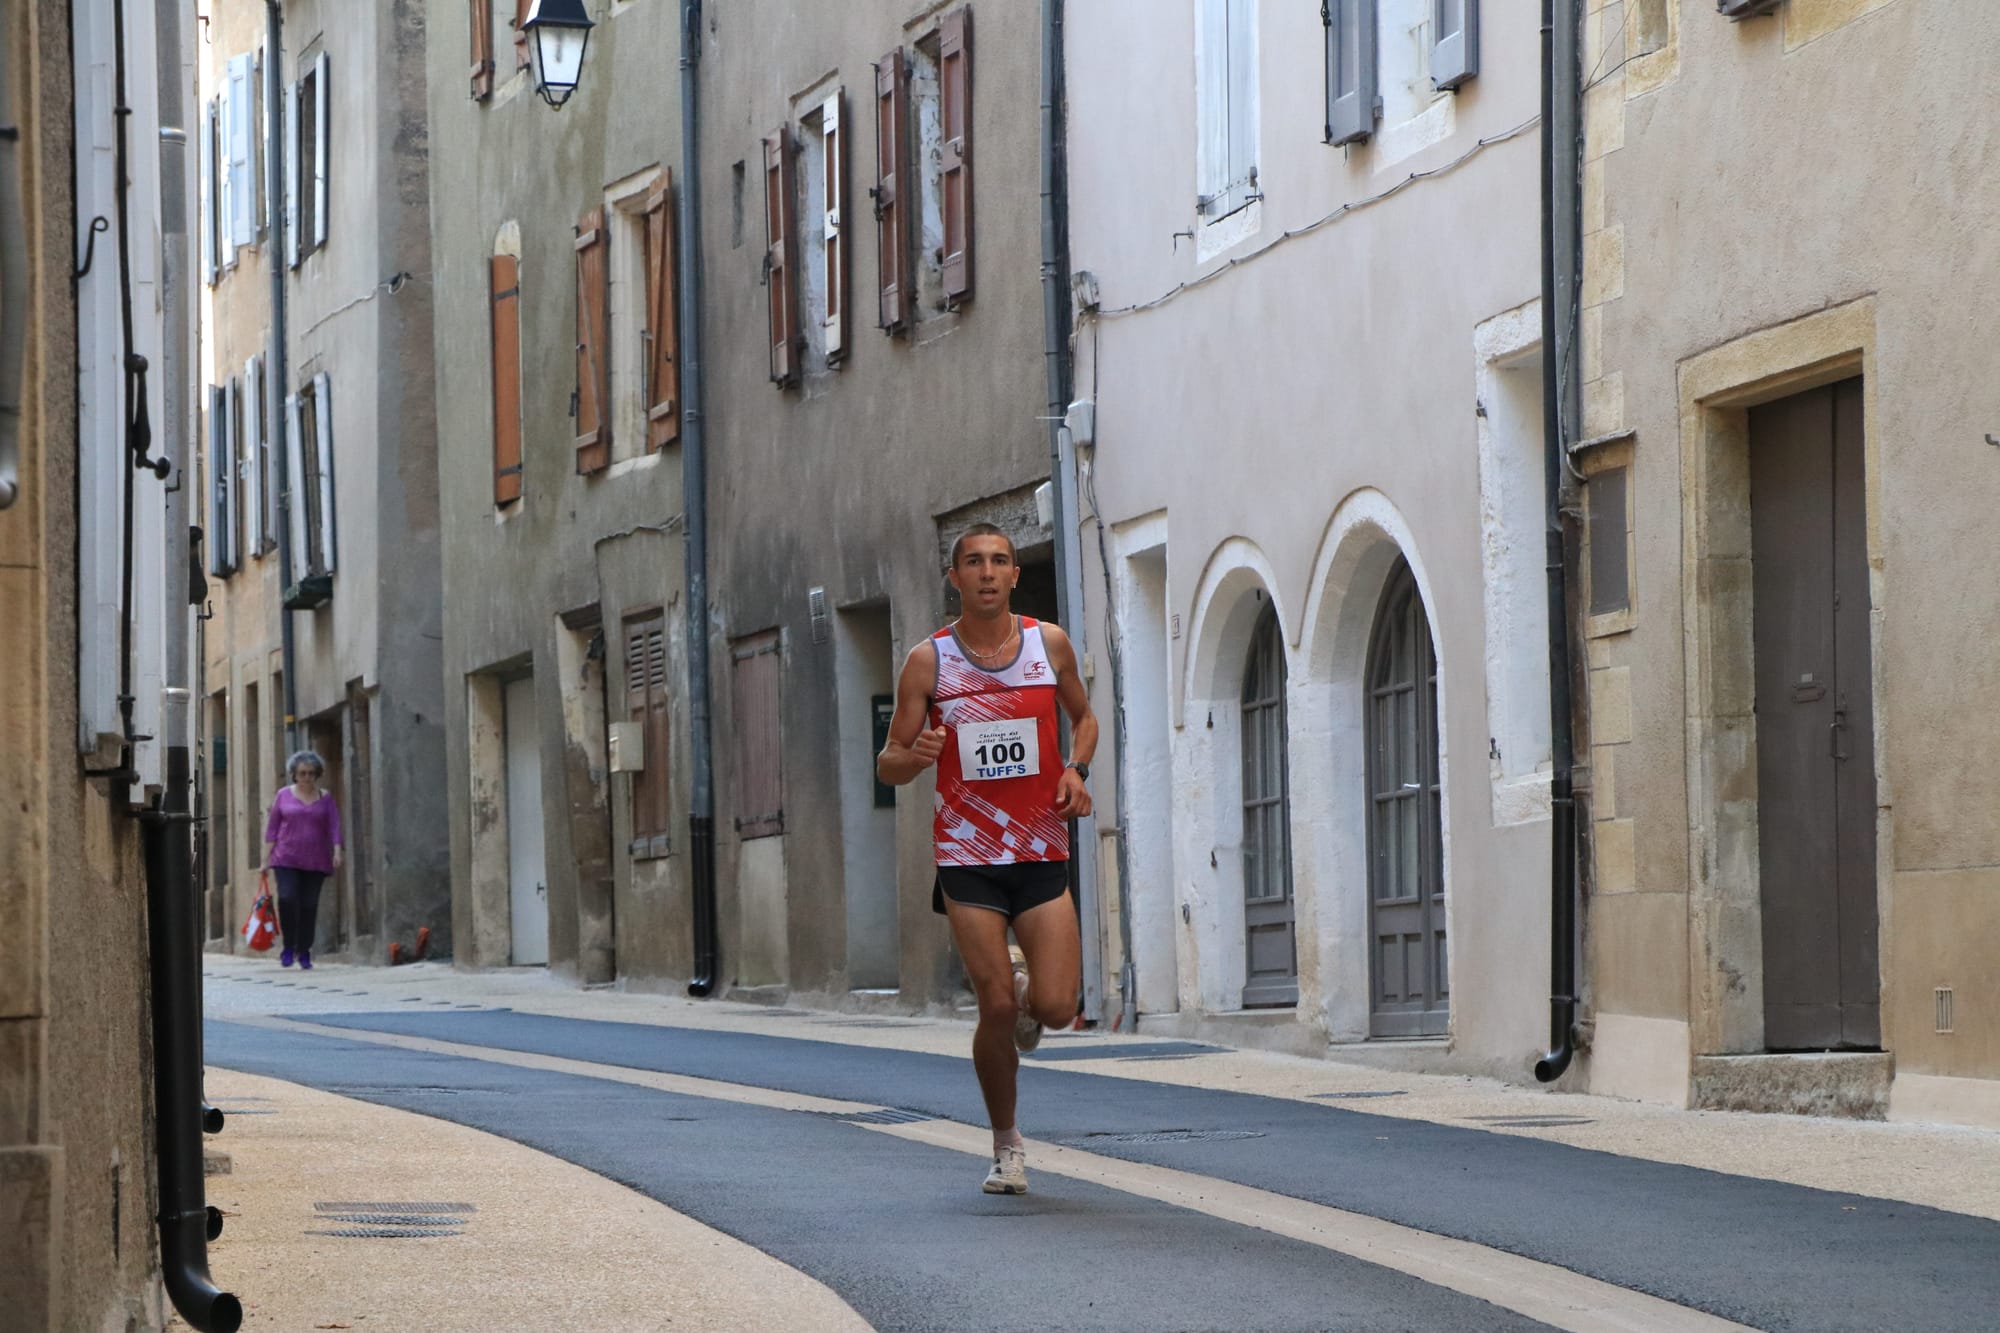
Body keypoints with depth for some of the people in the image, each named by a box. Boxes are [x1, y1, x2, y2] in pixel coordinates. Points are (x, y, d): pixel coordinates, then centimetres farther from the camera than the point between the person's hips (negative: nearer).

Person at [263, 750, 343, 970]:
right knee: (287, 898, -18)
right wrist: (266, 856, 5)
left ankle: (304, 952, 11)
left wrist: (337, 852, -10)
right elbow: (272, 827, 9)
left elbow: (334, 827, 4)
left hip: (315, 861, 1)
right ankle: (289, 947, -4)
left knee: (309, 906, -1)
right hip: (286, 859, -1)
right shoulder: (284, 795, 7)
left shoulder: (325, 798, 9)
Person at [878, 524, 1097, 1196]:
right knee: (997, 1009, -6)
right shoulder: (928, 661, -3)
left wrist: (1076, 770, 1)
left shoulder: (1049, 643, 3)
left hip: (1041, 853, 1)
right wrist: (914, 756, -23)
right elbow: (888, 766, 1)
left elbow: (1083, 716, 21)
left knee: (1056, 1008, -9)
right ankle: (1006, 1143, 14)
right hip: (967, 858, -1)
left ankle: (1026, 989, 29)